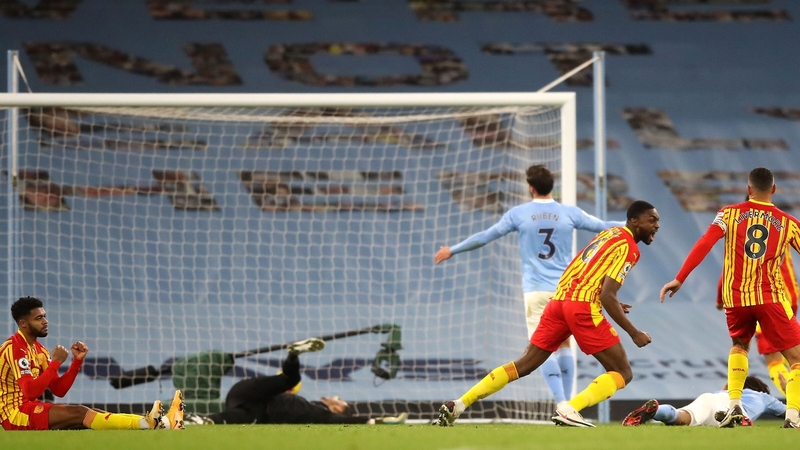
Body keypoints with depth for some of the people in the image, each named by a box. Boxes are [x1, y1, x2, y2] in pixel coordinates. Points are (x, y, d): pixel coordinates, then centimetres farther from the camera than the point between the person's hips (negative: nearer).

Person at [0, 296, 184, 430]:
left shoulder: (38, 350, 16)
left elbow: (59, 390, 12)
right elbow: (31, 392, -24)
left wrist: (77, 361, 0)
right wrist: (55, 363, -22)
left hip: (29, 408, 9)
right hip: (16, 413, -9)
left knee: (93, 414, -8)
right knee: (79, 414, -25)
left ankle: (158, 421, -23)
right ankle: (148, 423, -38)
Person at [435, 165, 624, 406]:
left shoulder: (518, 214, -1)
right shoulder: (570, 213, 2)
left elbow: (485, 237, 5)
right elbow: (603, 227, 11)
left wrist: (452, 250, 17)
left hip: (535, 290, -2)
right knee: (564, 344, 14)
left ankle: (562, 403, -22)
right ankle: (567, 403, 11)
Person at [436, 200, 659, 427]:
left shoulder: (608, 234, 23)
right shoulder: (628, 248, -5)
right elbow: (607, 296, -13)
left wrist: (611, 303, 30)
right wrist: (634, 333, -9)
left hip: (558, 300, 8)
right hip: (583, 307, -8)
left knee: (523, 366, 13)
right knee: (622, 373, -1)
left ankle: (458, 405, 6)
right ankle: (569, 409, -22)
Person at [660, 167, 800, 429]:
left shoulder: (730, 214, 3)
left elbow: (704, 244, -8)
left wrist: (679, 279, -8)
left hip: (735, 297, 2)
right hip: (770, 297, -2)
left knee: (739, 345, 29)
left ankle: (734, 407, 15)